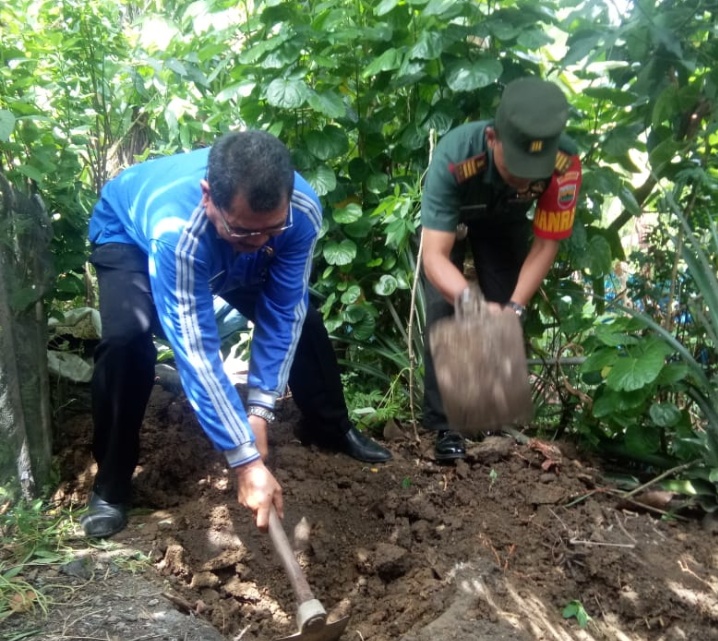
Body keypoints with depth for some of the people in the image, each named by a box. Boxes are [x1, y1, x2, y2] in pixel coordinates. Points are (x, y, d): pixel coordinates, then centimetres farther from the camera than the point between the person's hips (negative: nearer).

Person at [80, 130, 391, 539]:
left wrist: (260, 409, -30)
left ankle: (333, 428, 22)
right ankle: (111, 486, -11)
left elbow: (283, 313, -24)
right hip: (130, 236, -4)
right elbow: (195, 351, -46)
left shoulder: (303, 210, -34)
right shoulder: (175, 231, -47)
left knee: (301, 318, -4)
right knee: (127, 336, -30)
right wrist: (247, 460, -47)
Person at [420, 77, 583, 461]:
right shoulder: (454, 157, -45)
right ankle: (445, 423, -4)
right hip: (448, 219, -2)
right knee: (443, 313, -15)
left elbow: (546, 242, -25)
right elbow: (435, 255, -45)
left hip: (505, 223, 2)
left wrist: (515, 305, -36)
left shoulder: (565, 164, -38)